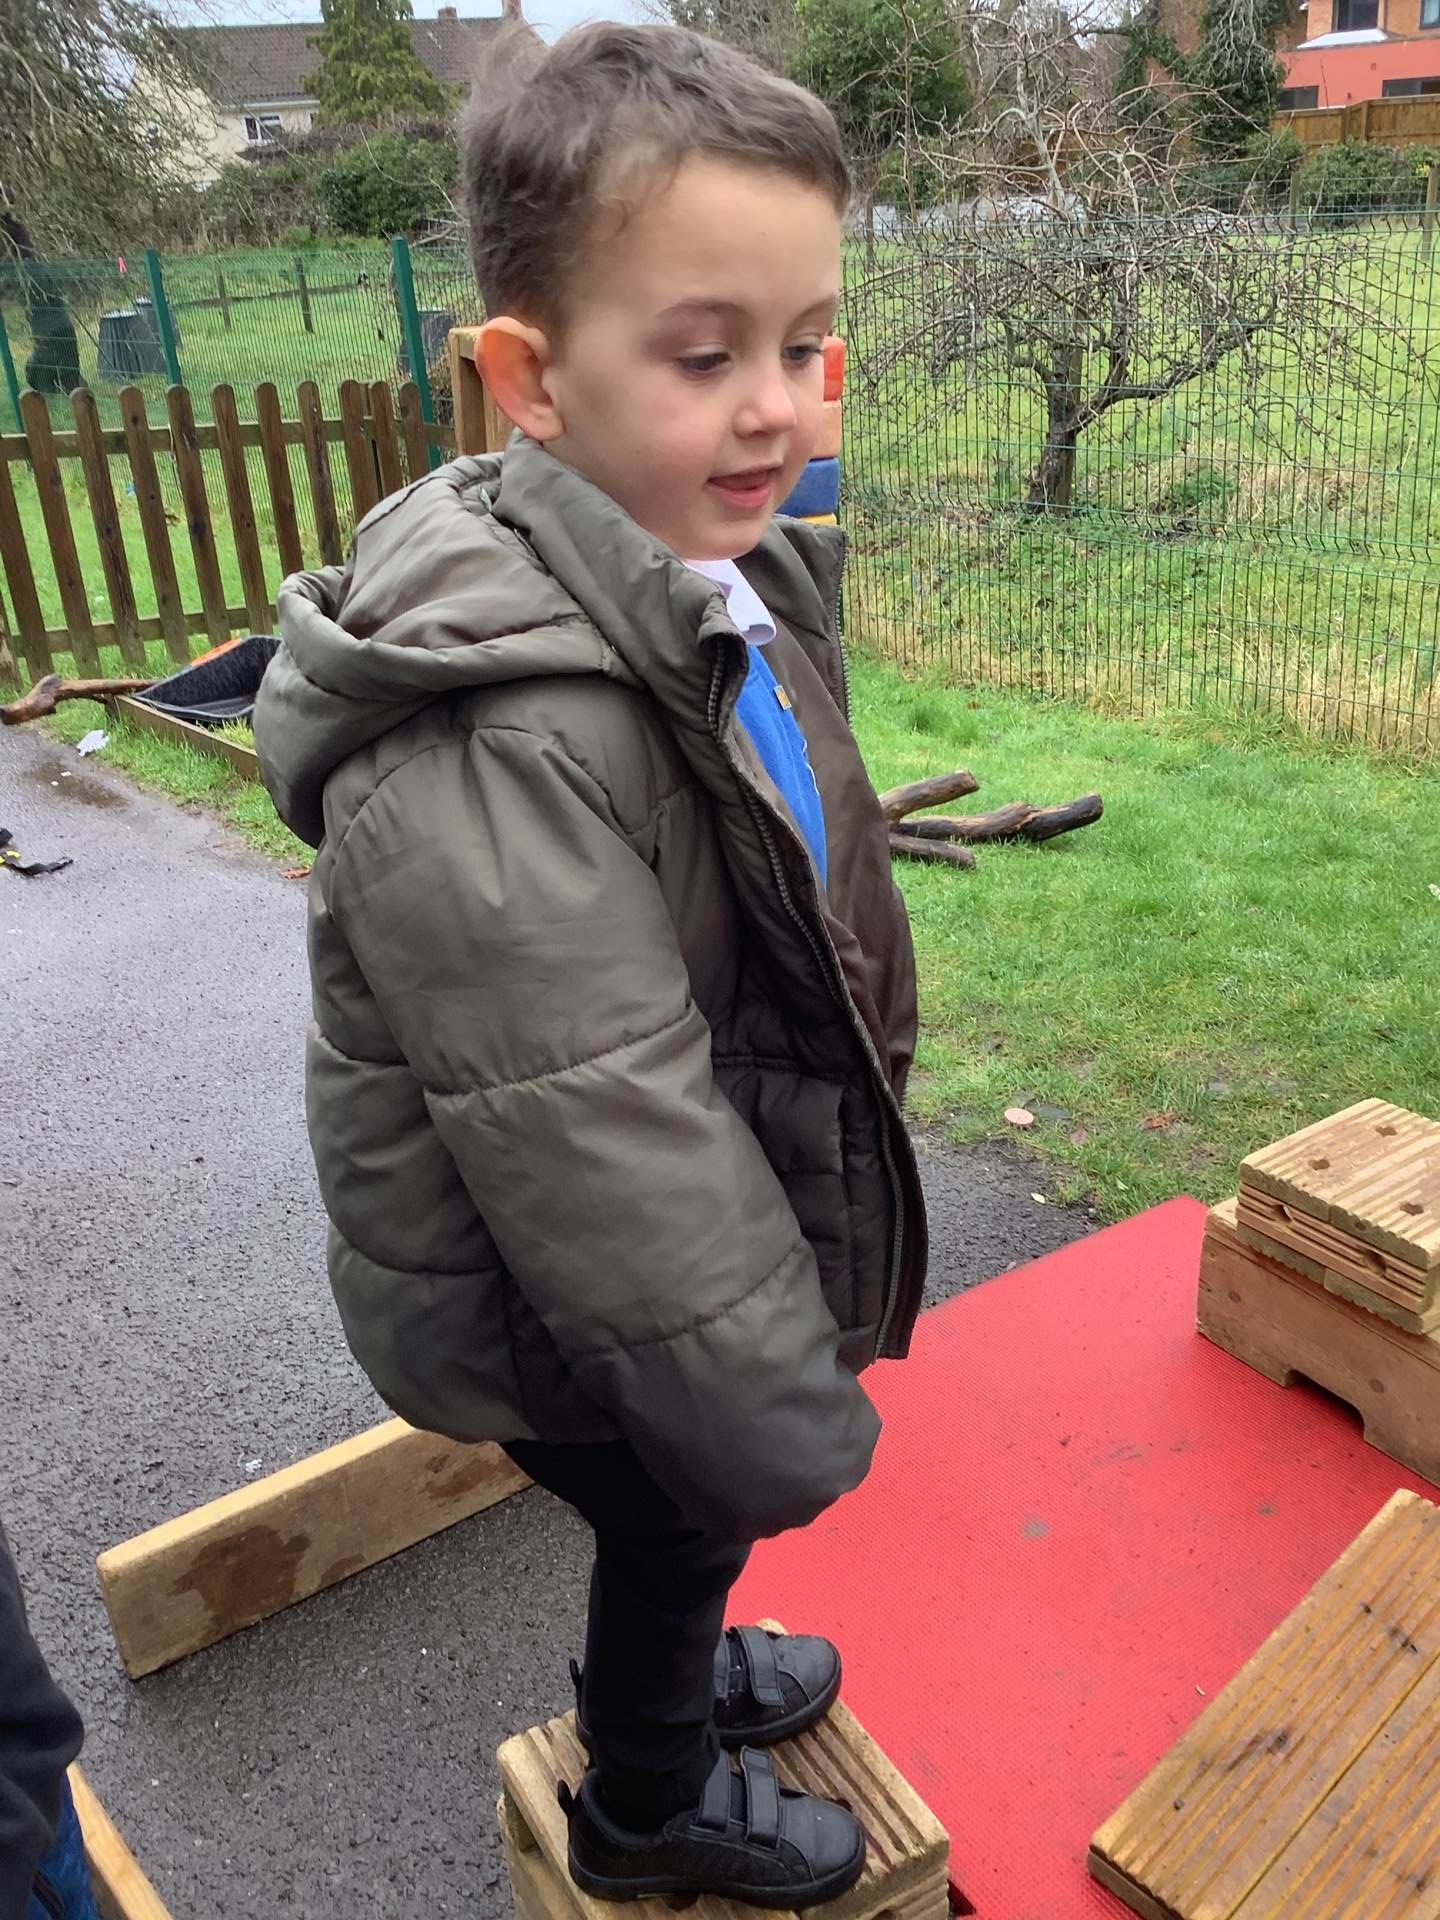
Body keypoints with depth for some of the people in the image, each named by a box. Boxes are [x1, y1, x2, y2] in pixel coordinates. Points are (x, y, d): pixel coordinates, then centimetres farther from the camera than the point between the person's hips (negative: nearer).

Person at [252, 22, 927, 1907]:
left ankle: (683, 1669, 60)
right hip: (560, 1317, -8)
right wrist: (777, 1409, -21)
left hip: (682, 1232, 8)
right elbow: (597, 1143, -33)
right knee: (682, 1518, 17)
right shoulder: (492, 749, -35)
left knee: (693, 1516, 29)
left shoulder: (732, 586, -2)